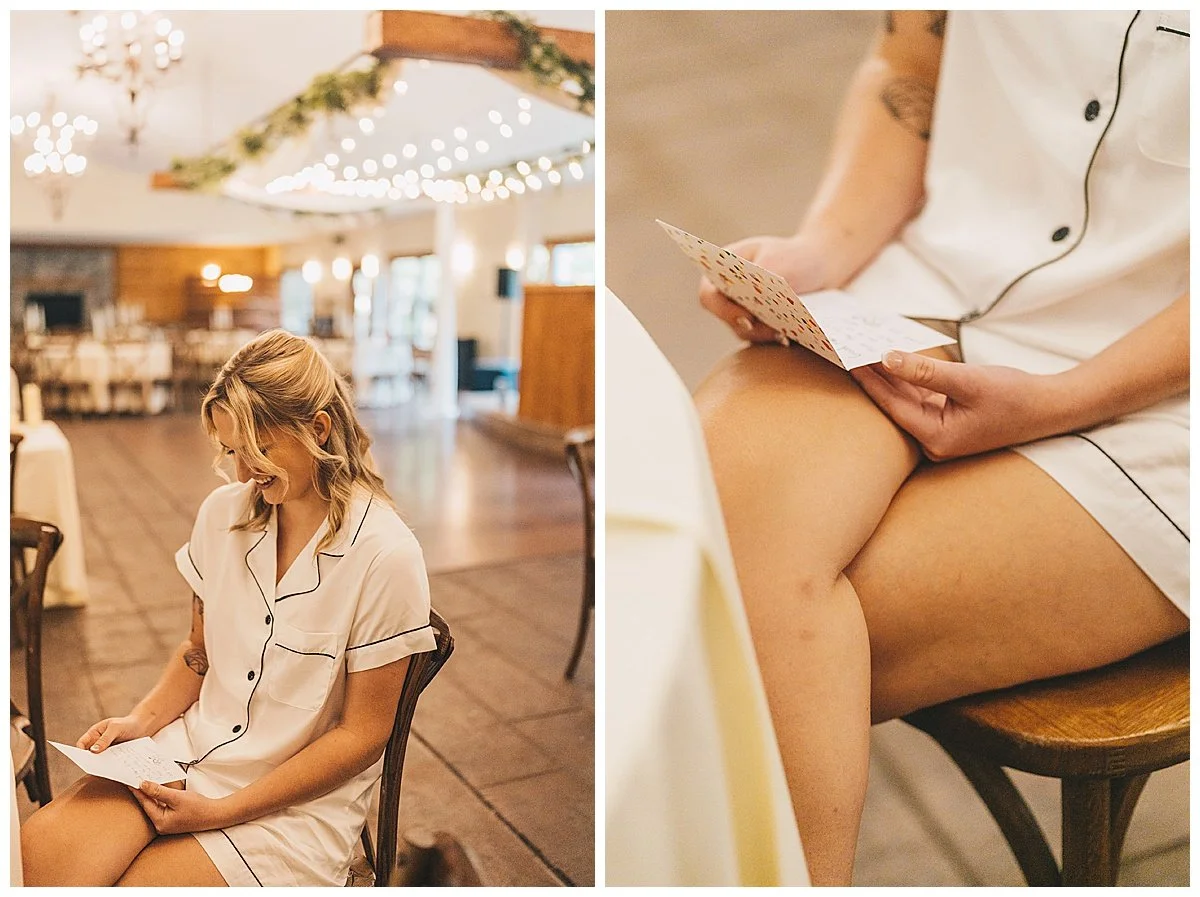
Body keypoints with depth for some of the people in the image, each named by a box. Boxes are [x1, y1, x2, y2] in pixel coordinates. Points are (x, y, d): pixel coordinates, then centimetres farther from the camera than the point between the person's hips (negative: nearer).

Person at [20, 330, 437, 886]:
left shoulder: (385, 558, -18)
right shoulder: (224, 513, 1)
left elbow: (362, 733, -12)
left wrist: (222, 811, -13)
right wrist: (143, 719, -3)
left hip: (298, 801, -4)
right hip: (193, 751, 5)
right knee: (40, 845, -21)